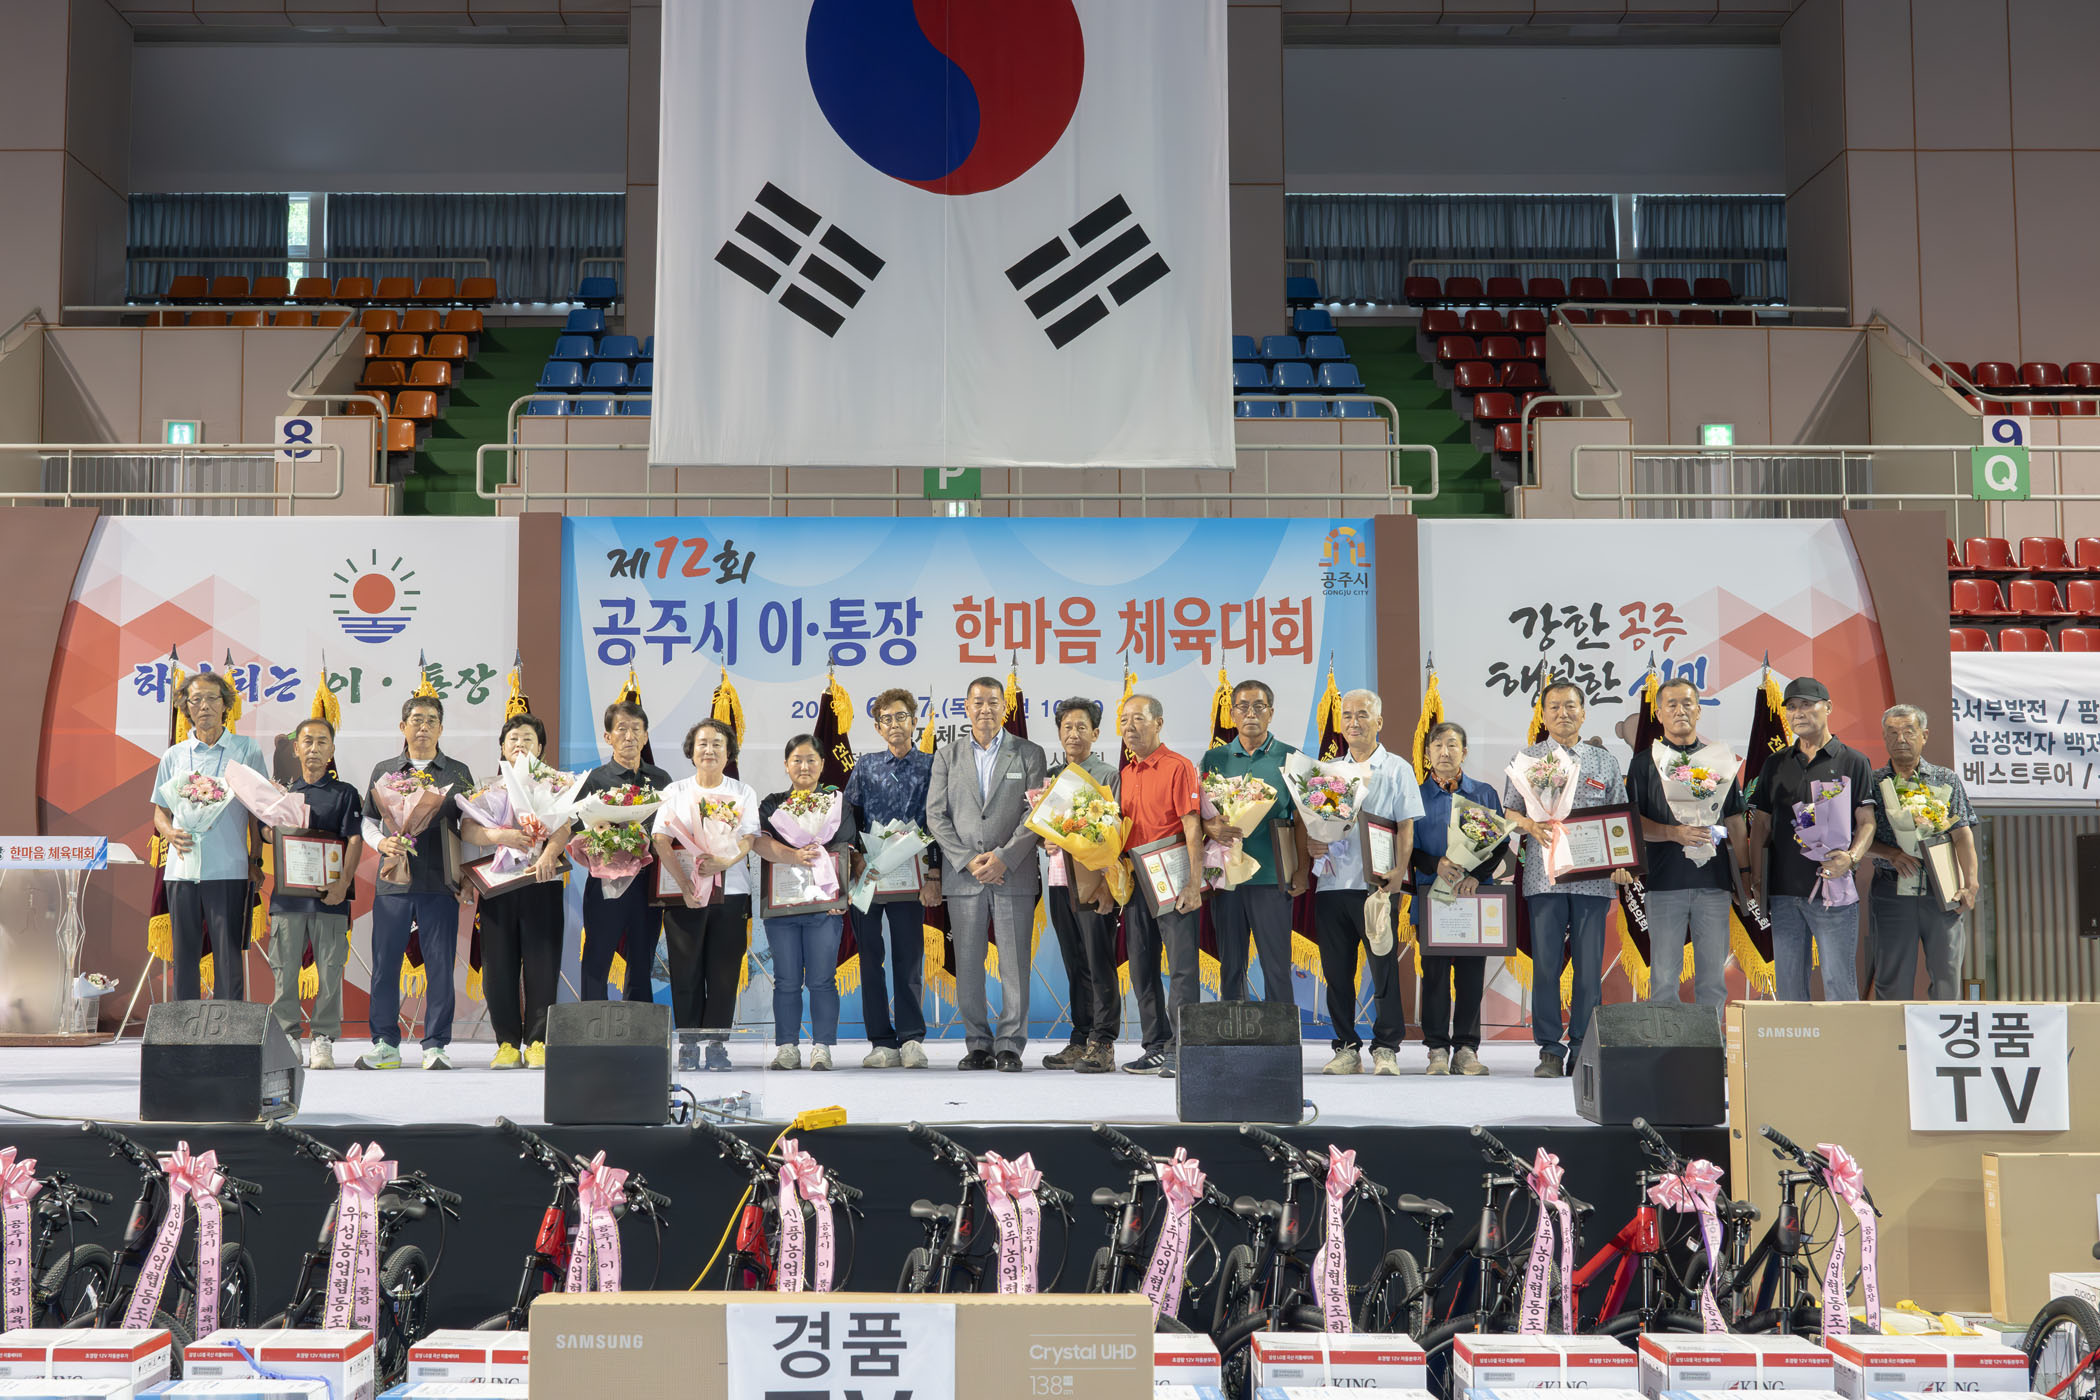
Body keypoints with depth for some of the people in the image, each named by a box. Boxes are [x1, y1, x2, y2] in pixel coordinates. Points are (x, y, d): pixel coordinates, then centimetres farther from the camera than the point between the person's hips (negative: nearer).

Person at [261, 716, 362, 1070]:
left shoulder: (344, 793, 6)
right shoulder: (283, 793, 14)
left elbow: (354, 840, -1)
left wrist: (343, 882, -13)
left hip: (329, 894, -2)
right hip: (288, 893, 2)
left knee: (330, 970, -2)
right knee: (284, 968, 1)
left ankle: (323, 1040, 4)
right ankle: (287, 1037, 9)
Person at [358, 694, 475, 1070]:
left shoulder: (457, 773, 10)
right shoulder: (384, 770, 13)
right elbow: (367, 819, 15)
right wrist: (383, 843, -6)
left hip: (440, 883, -1)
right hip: (393, 883, 1)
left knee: (440, 965, -2)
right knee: (385, 965, 2)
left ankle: (436, 1045, 5)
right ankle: (385, 1044, 12)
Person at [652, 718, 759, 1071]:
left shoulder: (743, 793, 10)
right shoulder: (674, 792, 8)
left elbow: (749, 839, -1)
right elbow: (661, 841, -3)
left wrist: (725, 862, -23)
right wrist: (684, 883, -16)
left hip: (730, 893, 0)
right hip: (684, 893, 0)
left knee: (724, 973, 0)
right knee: (686, 972, 0)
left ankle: (716, 1044, 8)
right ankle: (688, 1045, 8)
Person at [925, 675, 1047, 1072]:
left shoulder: (1028, 754, 7)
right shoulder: (947, 756, 11)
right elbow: (936, 816, 5)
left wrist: (1003, 857, -12)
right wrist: (968, 860, -7)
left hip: (1014, 874, -1)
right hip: (963, 875, 2)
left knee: (1015, 964, -1)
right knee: (967, 964, 3)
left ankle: (1010, 1046, 6)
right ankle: (979, 1045, 11)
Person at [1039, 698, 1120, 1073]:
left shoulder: (1108, 775, 0)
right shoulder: (1050, 776, 16)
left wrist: (1106, 883, -16)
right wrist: (1046, 841, -3)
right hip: (1059, 880, 5)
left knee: (1100, 963, -5)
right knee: (1075, 965, 9)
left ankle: (1102, 1044, -2)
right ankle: (1080, 1041, 15)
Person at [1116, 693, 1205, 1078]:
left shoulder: (1178, 767, -6)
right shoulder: (1124, 774, 15)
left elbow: (1192, 828, -11)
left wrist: (1194, 884, -17)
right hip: (1135, 883, 7)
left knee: (1181, 966, -6)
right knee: (1142, 969, 10)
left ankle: (1180, 1051, -4)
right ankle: (1155, 1047, 18)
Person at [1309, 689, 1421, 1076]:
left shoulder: (1396, 769, 6)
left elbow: (1406, 827, 0)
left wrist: (1398, 871, -13)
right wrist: (1310, 844, -5)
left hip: (1376, 883, -4)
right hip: (1332, 882, 4)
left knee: (1383, 967, -4)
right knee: (1337, 970, 4)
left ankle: (1386, 1048, 4)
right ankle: (1347, 1048, 12)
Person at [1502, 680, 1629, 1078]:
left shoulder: (1604, 761, 13)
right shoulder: (1527, 758, 11)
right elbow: (1509, 812, 11)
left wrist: (1620, 864, -4)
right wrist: (1531, 826, -11)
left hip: (1593, 877, 1)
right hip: (1544, 876, -1)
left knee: (1589, 965, 0)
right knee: (1545, 964, -2)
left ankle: (1584, 1050, 9)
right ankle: (1550, 1051, 5)